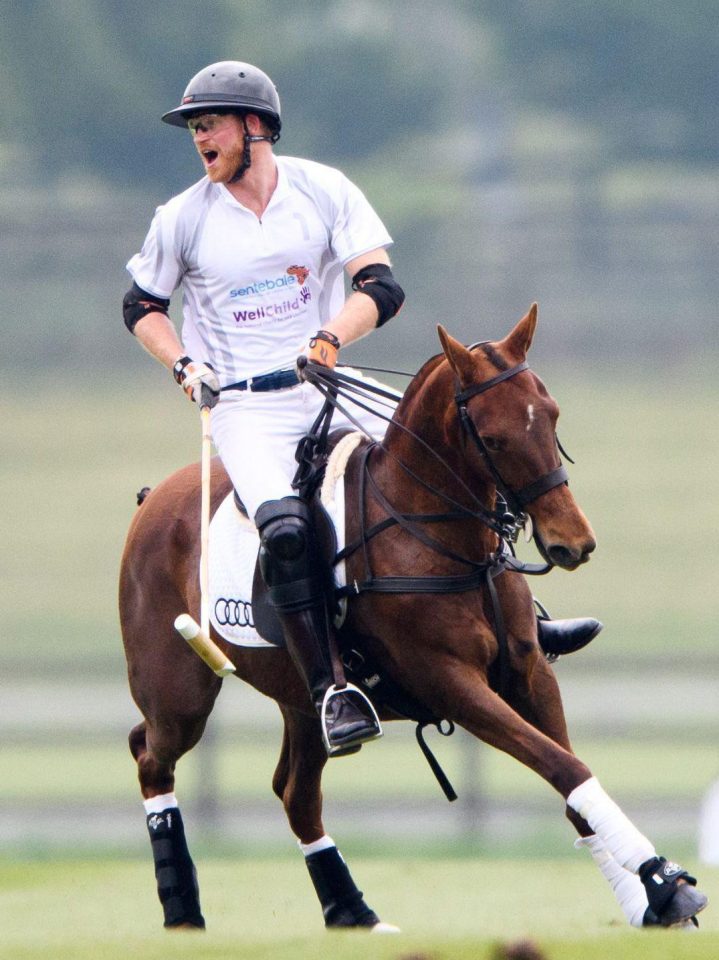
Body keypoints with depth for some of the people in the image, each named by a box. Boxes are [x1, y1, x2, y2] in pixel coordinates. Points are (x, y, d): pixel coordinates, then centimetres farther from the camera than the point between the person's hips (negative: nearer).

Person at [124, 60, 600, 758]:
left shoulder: (325, 191, 1)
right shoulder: (182, 221, 1)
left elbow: (380, 288, -7)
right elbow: (141, 307, 15)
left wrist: (327, 340, -25)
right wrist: (183, 365, -3)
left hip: (327, 386, 3)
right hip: (245, 408, -3)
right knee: (286, 528, -30)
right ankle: (330, 691, -25)